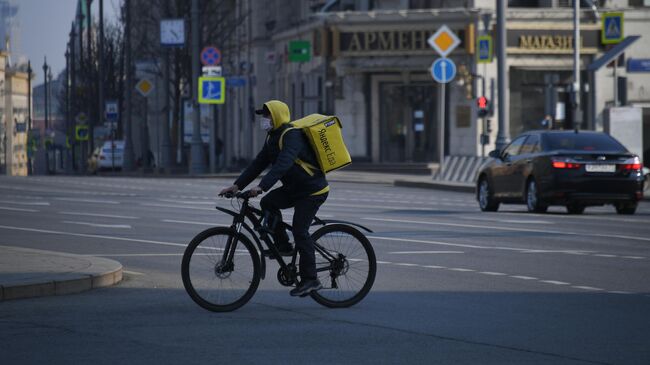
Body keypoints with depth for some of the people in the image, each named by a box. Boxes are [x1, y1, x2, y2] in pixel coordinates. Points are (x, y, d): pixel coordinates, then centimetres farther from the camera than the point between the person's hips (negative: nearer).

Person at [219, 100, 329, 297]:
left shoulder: (292, 135, -22)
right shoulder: (273, 137, 9)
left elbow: (283, 164, -36)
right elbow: (258, 163, 7)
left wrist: (262, 186, -45)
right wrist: (237, 185, -2)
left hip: (313, 190, -9)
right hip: (294, 188, 9)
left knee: (299, 230, -14)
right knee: (268, 203, -8)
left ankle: (310, 279, -8)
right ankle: (283, 246, 2)